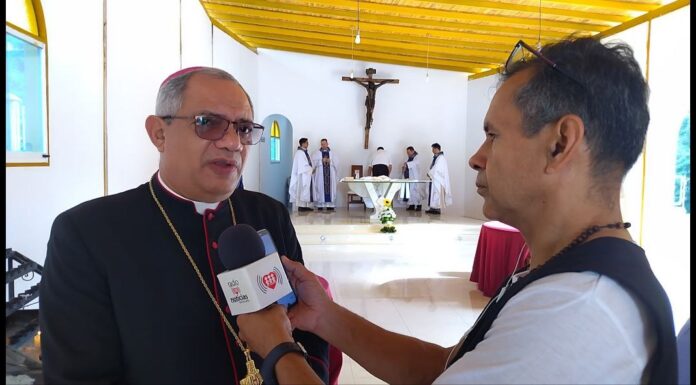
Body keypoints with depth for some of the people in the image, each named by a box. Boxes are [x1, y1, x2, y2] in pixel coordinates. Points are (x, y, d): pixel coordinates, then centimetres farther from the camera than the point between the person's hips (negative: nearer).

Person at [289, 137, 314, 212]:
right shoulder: (299, 152, -15)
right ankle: (301, 206, -2)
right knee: (302, 190, -6)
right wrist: (311, 169, -9)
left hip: (307, 175, 10)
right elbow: (302, 166, -18)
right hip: (302, 175, -10)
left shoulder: (304, 152, 15)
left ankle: (306, 205, 12)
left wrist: (311, 169, 4)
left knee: (307, 190, 9)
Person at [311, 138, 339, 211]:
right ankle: (320, 205, -3)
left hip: (330, 174, 2)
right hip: (320, 174, -1)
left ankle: (330, 205, 1)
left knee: (330, 188, -2)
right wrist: (321, 161, -14)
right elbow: (313, 162, -3)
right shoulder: (316, 153, 8)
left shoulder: (332, 153, 13)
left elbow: (336, 162, 5)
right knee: (320, 188, -5)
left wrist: (330, 161, -12)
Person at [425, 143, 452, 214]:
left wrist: (429, 173, -8)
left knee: (437, 194, -6)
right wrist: (430, 173, 3)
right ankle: (432, 208, 13)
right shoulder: (436, 157, 14)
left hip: (438, 180, -9)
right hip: (434, 179, 9)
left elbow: (436, 169, -18)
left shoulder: (441, 158, -15)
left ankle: (437, 208, -3)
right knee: (432, 194, 9)